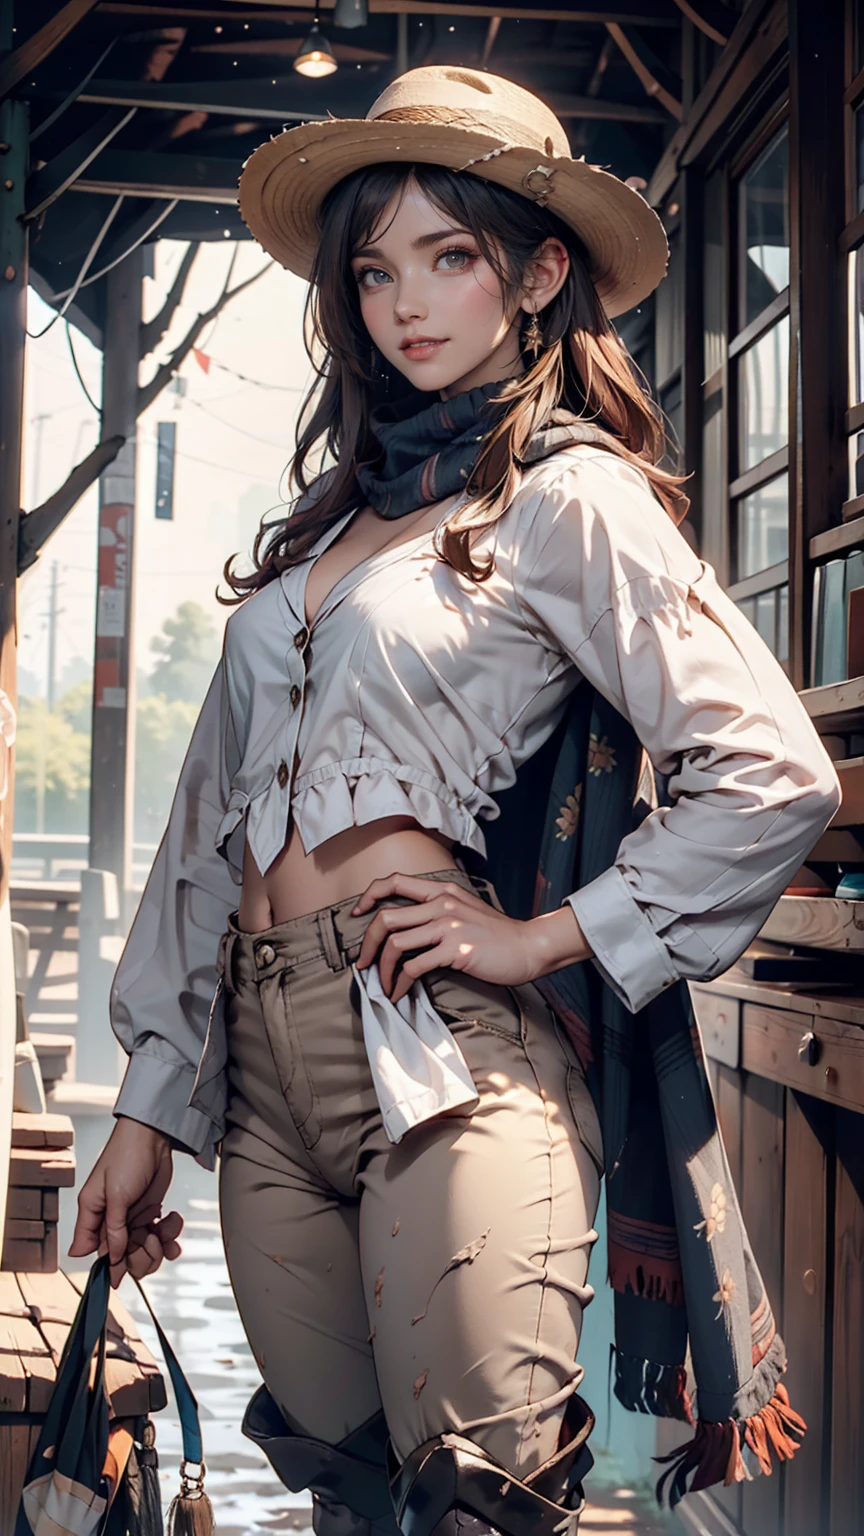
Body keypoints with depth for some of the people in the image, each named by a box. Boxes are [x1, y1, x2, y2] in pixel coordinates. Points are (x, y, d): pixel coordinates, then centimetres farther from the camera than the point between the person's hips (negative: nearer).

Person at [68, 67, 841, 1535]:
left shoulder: (571, 496, -2)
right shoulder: (337, 508, 17)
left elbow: (776, 775, -10)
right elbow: (219, 800, 15)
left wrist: (542, 938, -7)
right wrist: (147, 1102, 13)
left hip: (440, 1052, -6)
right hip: (264, 1057, 6)